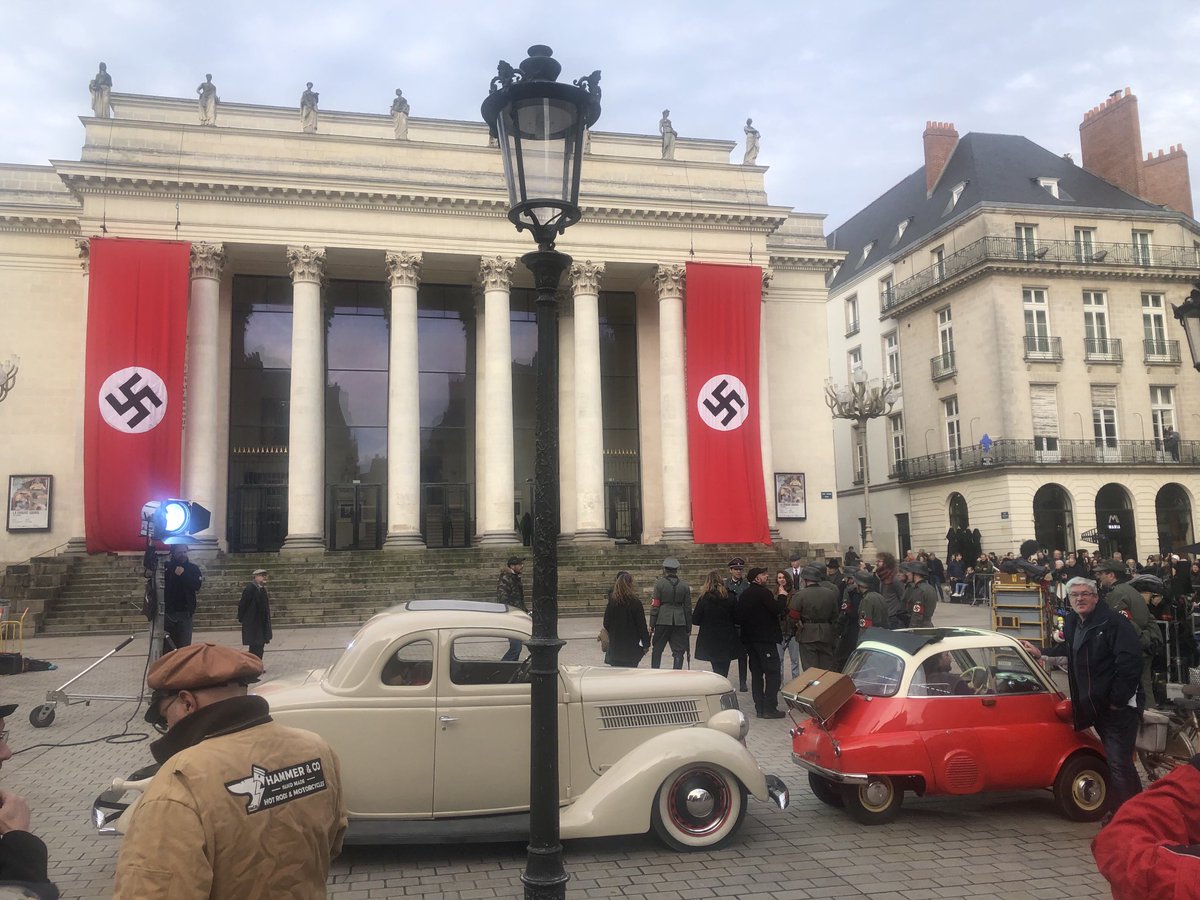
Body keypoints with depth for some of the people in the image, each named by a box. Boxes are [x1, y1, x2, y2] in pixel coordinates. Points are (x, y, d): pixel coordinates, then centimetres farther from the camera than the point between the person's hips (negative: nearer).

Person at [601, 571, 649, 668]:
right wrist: (646, 643, -1)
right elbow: (641, 625, -9)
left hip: (615, 645, 3)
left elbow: (606, 624, 6)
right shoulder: (635, 602, -12)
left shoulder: (612, 601, -1)